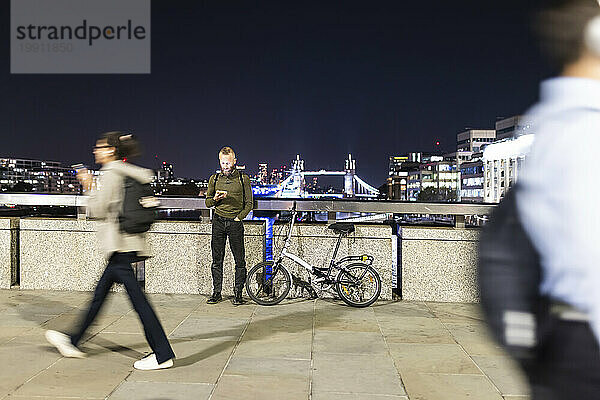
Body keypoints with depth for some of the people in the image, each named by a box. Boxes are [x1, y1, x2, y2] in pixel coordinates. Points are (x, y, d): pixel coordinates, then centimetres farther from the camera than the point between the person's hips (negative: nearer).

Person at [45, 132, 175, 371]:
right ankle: (74, 342, 31)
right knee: (100, 294, 17)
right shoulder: (126, 172, 17)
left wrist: (89, 187, 3)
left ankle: (163, 355, -6)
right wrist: (89, 186, 20)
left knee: (137, 298, -9)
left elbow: (98, 210, -12)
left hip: (119, 244, -10)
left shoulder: (111, 173, -10)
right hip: (123, 244, 10)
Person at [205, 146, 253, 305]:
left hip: (235, 223, -2)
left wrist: (239, 217, -7)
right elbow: (208, 203, 13)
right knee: (217, 259, 5)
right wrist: (216, 198, -8)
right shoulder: (214, 179, 9)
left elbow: (249, 204, 4)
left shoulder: (243, 179, 2)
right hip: (218, 222, 2)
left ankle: (238, 293, 9)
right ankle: (216, 292, 14)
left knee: (240, 260, -1)